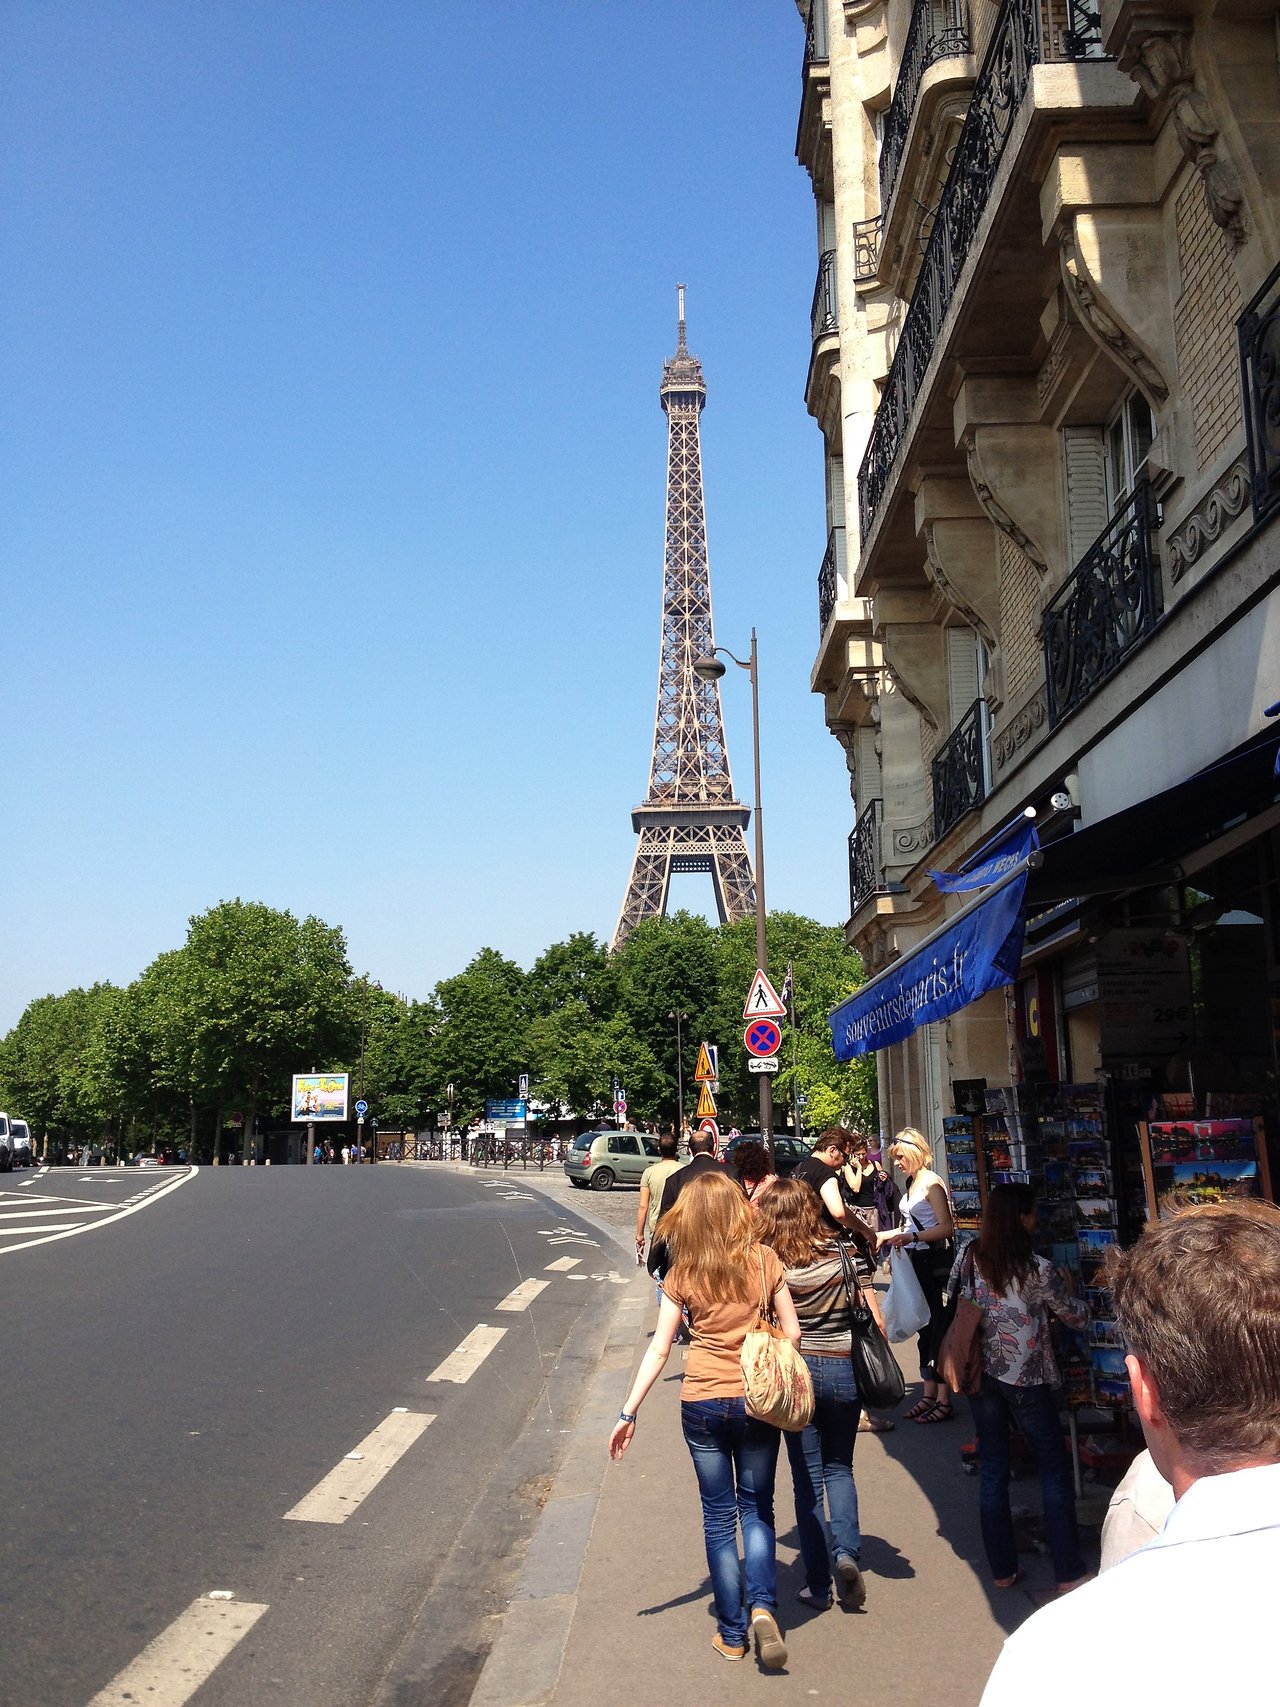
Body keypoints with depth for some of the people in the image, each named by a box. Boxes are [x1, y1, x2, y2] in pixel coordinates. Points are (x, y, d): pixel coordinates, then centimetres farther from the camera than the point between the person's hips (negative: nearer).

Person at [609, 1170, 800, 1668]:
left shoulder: (682, 1274, -5)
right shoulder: (763, 1260, -4)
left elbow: (659, 1349, -6)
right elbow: (791, 1333, -2)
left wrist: (629, 1412, 0)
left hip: (702, 1403, 0)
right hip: (757, 1401, 0)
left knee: (719, 1515, 13)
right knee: (757, 1507, 16)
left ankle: (732, 1633, 18)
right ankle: (762, 1604, -5)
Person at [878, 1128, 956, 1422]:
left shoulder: (931, 1183, -12)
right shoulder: (911, 1183, 13)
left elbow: (946, 1228, -20)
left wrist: (911, 1237, -28)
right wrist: (886, 1236, 19)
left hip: (933, 1261, -9)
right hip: (916, 1261, 9)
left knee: (936, 1325, -5)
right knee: (924, 1327, 12)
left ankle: (944, 1401, 1)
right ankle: (929, 1394, 20)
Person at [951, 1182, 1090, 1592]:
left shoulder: (969, 1258, -5)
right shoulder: (1039, 1270, -17)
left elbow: (953, 1292, 12)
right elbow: (1078, 1319, -5)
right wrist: (1071, 1292, 15)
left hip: (981, 1374, 5)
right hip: (1026, 1380, -4)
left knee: (992, 1470, 13)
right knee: (1055, 1471, 9)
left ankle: (1002, 1569, 21)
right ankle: (1068, 1574, 12)